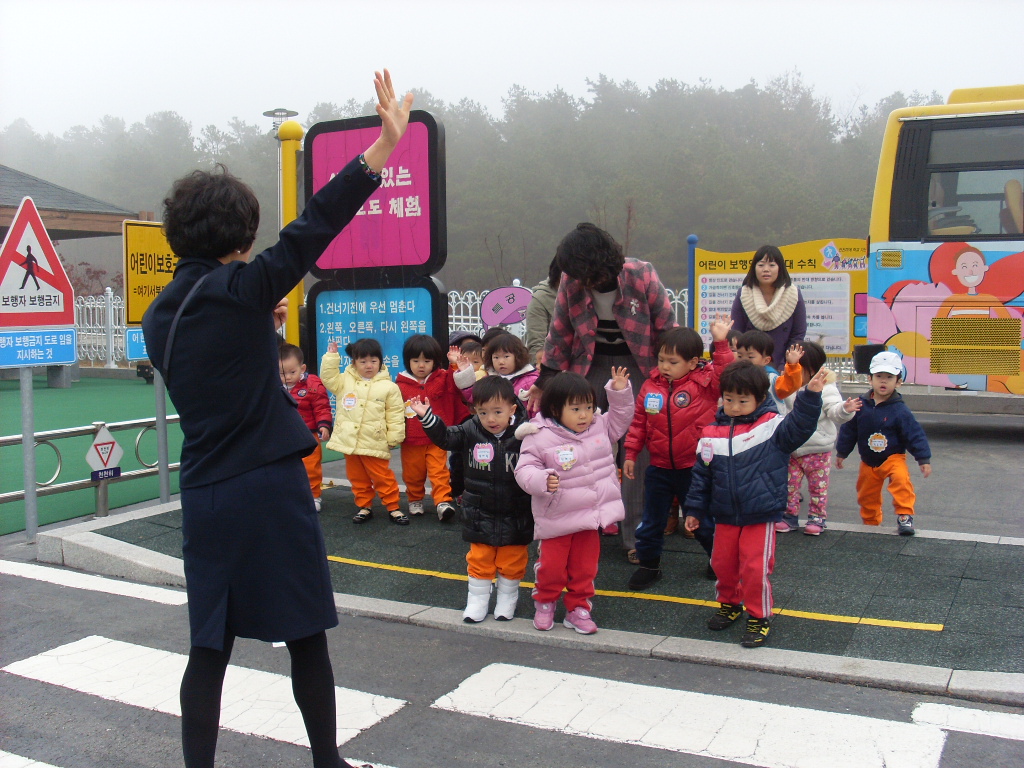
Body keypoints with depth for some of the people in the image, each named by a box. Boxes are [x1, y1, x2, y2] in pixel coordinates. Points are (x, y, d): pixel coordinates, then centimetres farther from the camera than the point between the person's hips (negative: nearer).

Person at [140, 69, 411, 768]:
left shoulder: (162, 315, 8)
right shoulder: (238, 288, -11)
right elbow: (311, 231, -20)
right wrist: (385, 144, -23)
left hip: (205, 495, 6)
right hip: (271, 488, -6)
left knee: (211, 646, 13)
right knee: (306, 638, 9)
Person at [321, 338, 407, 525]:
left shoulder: (388, 387, -5)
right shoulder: (344, 381, 4)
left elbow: (395, 415, -3)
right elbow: (328, 377, -2)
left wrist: (393, 438, -4)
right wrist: (331, 356, -8)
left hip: (375, 444, -4)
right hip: (349, 441, 4)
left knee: (382, 477, 4)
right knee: (357, 478, 14)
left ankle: (393, 508, 15)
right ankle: (364, 507, 27)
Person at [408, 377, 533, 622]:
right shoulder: (470, 431, -7)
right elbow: (445, 437, -3)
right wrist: (426, 416, -16)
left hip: (515, 516, -2)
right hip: (480, 515, 2)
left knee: (512, 562, 13)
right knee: (479, 560, 13)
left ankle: (507, 599, 31)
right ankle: (477, 599, 28)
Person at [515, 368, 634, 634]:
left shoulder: (600, 427, 2)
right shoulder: (540, 438, -15)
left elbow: (621, 419, 18)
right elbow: (525, 469, -15)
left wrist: (620, 391, 4)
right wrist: (542, 481, -34)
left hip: (590, 517, 4)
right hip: (556, 519, -4)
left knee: (585, 567, 13)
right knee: (552, 566, 6)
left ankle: (578, 608, 29)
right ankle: (545, 603, 32)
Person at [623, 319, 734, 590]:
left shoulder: (705, 383, -11)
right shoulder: (651, 385, -3)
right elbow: (638, 421, 4)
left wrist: (720, 343, -33)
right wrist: (631, 453, 3)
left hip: (694, 468, -3)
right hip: (659, 468, 3)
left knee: (703, 520, 14)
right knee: (651, 521, 14)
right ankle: (649, 564, 31)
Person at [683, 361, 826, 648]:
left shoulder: (772, 427, -8)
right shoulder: (712, 434, 1)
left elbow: (799, 426, -25)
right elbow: (701, 475, 7)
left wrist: (810, 395, -37)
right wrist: (694, 511, 10)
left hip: (761, 517, -4)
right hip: (725, 517, 4)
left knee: (755, 568, -3)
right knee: (723, 564, 15)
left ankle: (759, 617, 17)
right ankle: (729, 604, 40)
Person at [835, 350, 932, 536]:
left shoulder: (899, 410, -14)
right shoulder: (861, 405, -6)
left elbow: (915, 435, -11)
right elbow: (848, 430, 5)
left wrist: (924, 459, -13)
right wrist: (841, 453, 9)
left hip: (893, 457, -4)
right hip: (868, 462, 4)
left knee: (901, 479, -31)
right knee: (867, 495, 13)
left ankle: (905, 516, -20)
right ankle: (870, 523, 34)